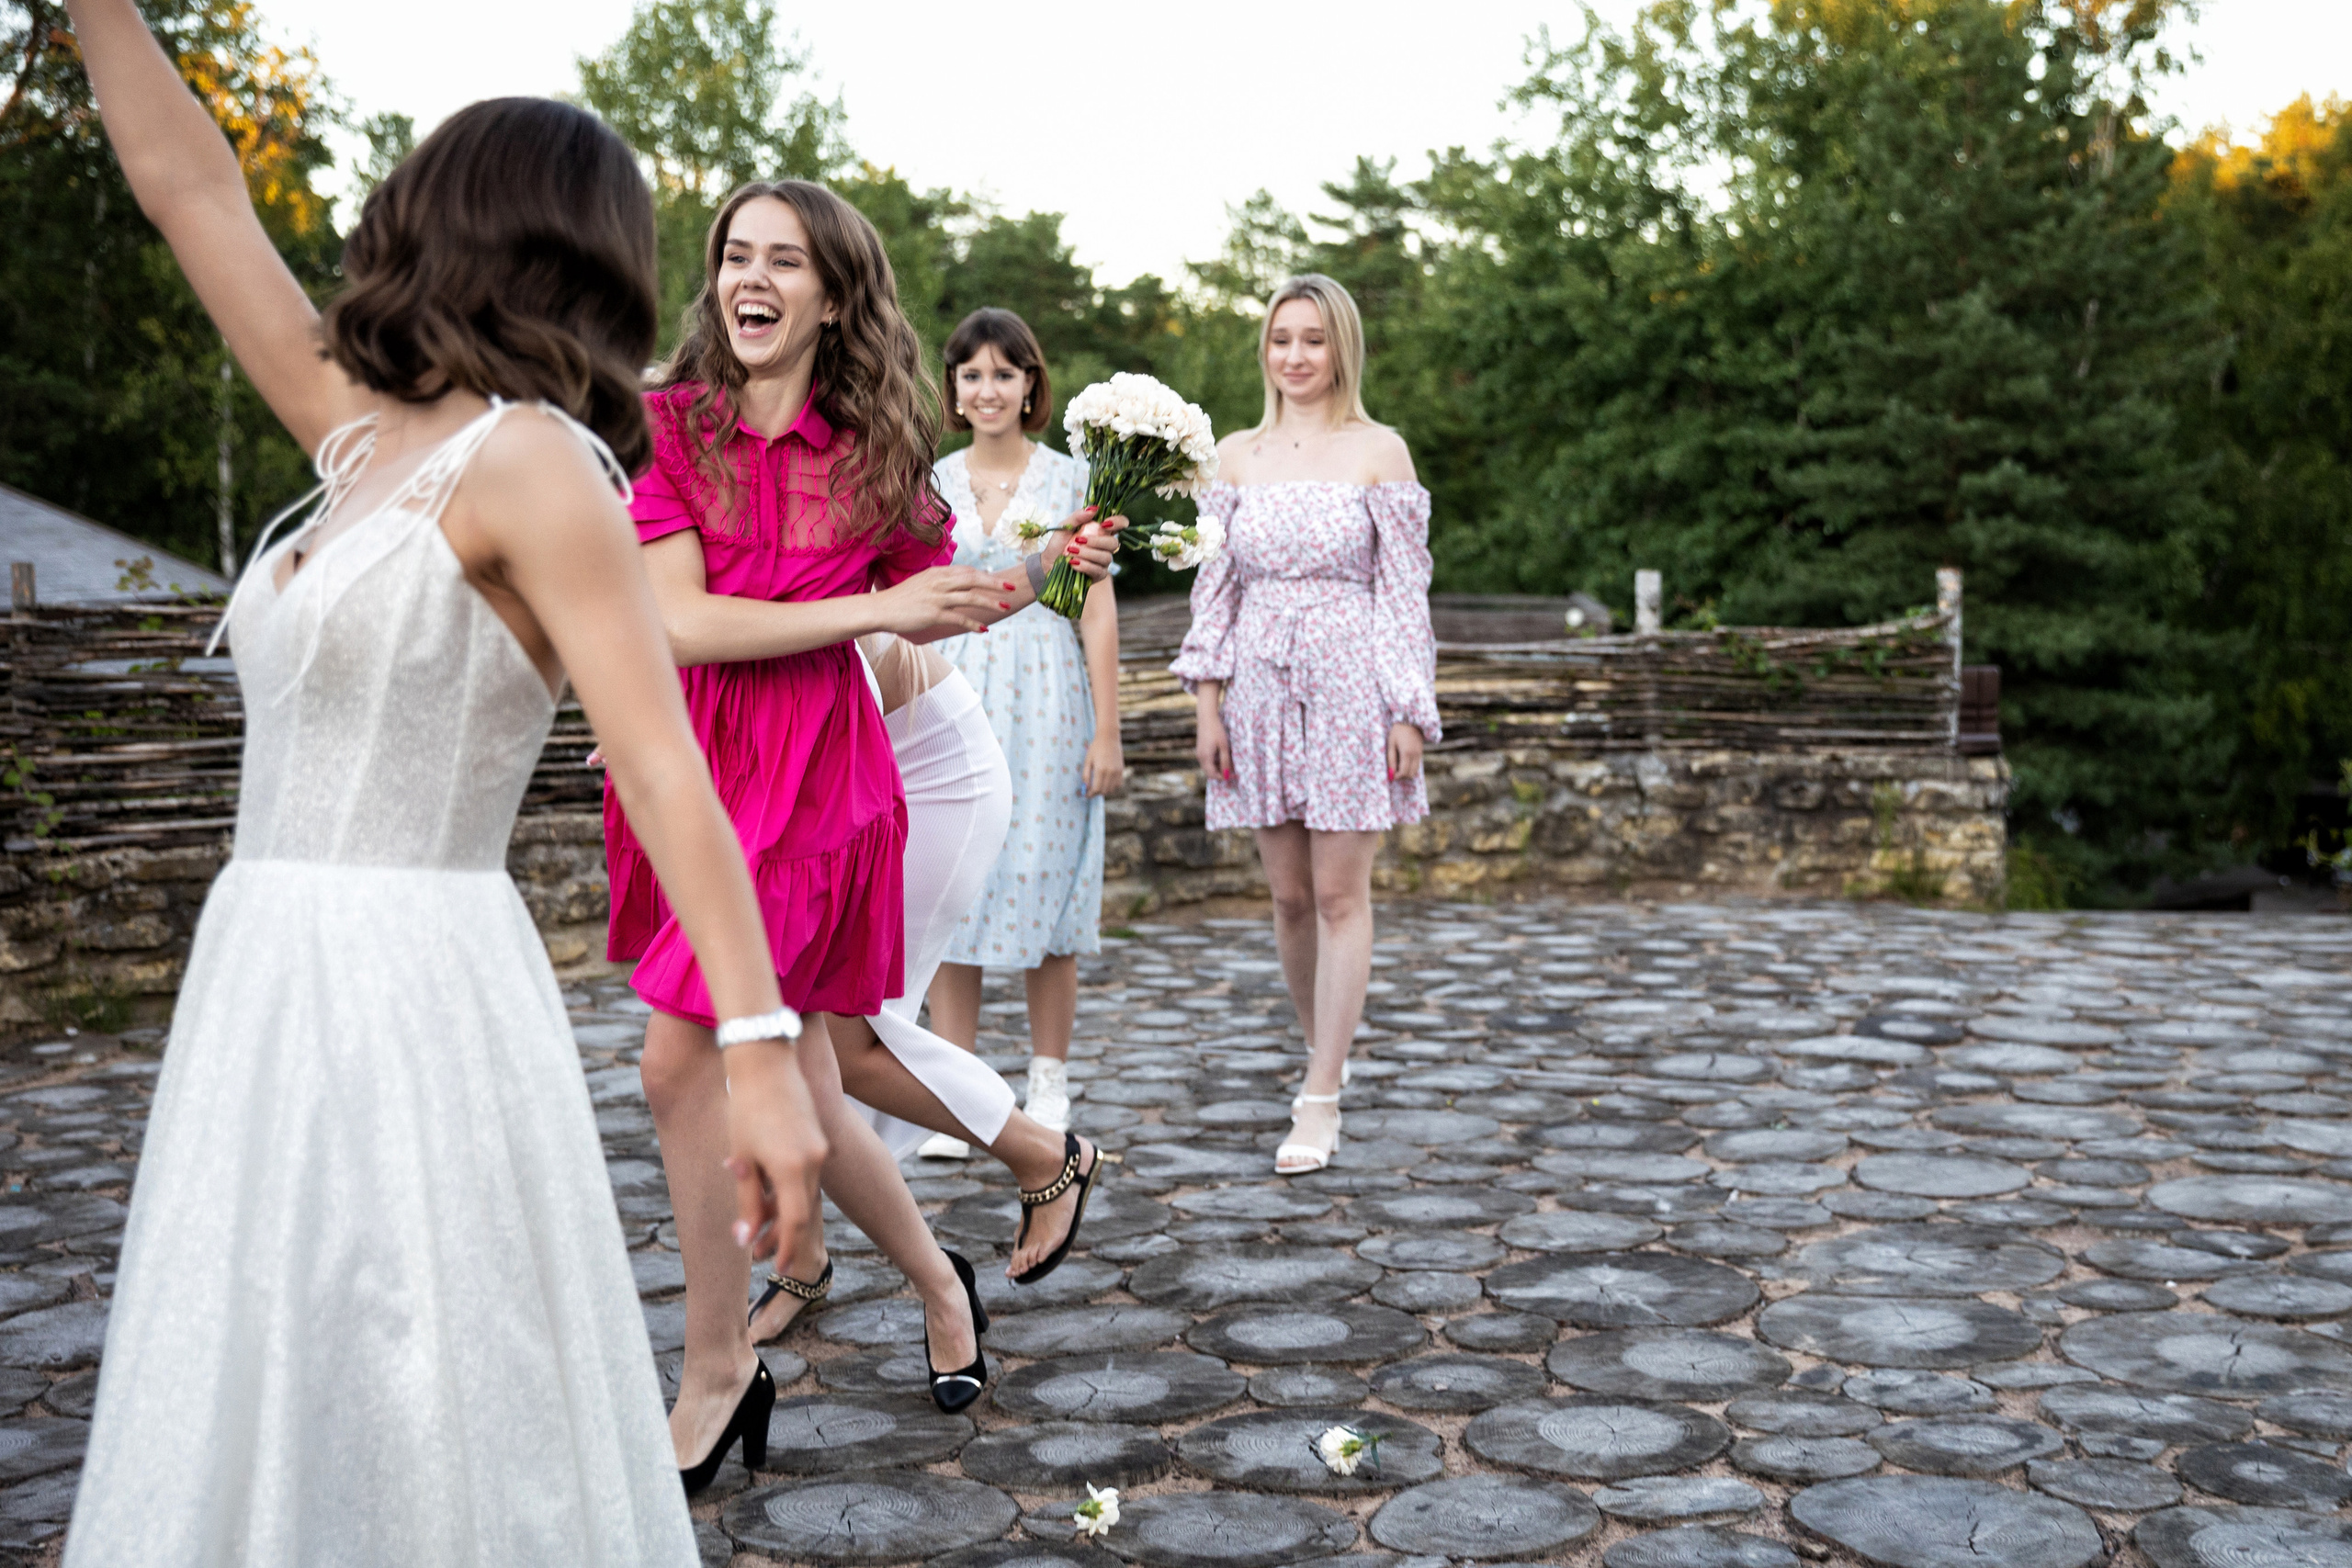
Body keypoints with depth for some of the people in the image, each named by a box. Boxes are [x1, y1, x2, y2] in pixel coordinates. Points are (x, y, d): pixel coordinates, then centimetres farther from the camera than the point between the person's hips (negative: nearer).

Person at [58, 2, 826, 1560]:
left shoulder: (531, 460, -11)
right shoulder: (367, 439, 12)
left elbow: (665, 769, -19)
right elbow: (190, 186, 19)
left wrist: (762, 1047, -26)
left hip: (410, 1003, -8)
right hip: (274, 995, 8)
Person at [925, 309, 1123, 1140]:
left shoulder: (1071, 480, 3)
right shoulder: (930, 484, 9)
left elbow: (1097, 611, 0)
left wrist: (1107, 730, -5)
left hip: (1045, 700, -2)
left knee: (1046, 890, 1)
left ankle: (1048, 1090, 14)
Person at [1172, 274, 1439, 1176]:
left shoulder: (1379, 452, 1)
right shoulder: (1235, 457, 10)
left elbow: (1405, 586, -1)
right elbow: (1216, 585, 10)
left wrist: (1411, 711, -6)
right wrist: (1207, 702, 3)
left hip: (1352, 682, -3)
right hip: (1261, 685, 3)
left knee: (1340, 895, -3)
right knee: (1289, 895, 8)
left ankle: (1319, 1104, 1)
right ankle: (1325, 1049, 29)